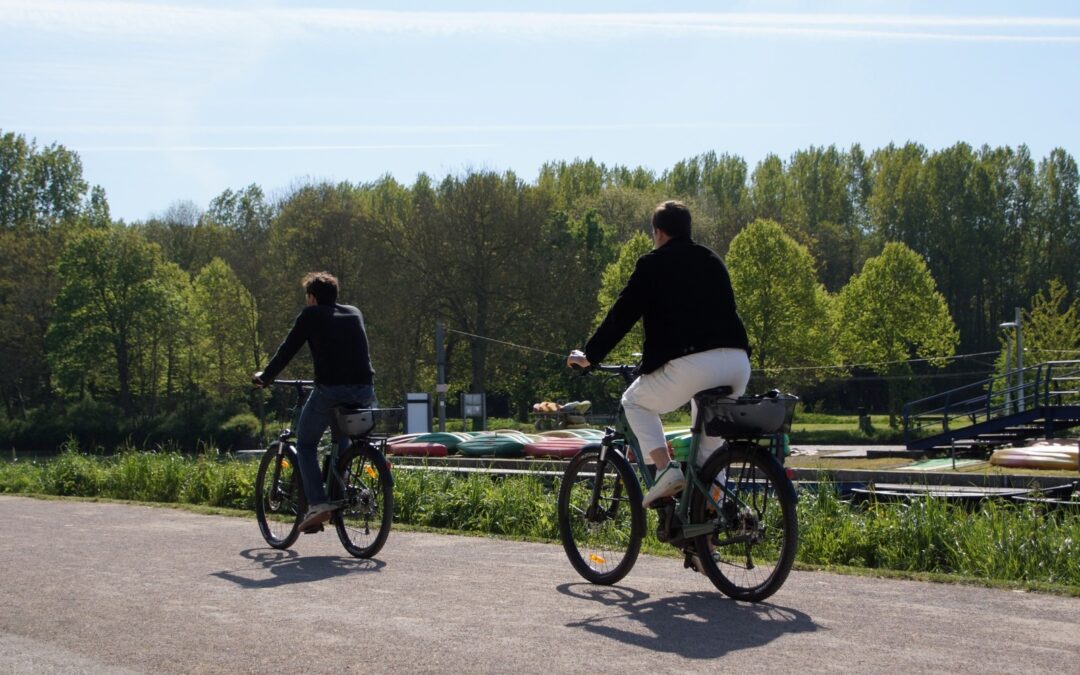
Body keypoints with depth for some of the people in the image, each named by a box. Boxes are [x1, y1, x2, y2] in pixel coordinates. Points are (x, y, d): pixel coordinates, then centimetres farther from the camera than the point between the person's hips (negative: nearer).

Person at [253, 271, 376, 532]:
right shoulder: (355, 313, 20)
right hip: (364, 392, 5)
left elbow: (287, 350, 9)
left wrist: (264, 376, 24)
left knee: (305, 445, 14)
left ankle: (318, 504, -1)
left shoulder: (311, 315, 6)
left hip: (330, 390, -5)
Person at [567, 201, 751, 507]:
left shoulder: (653, 264, 6)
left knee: (635, 401, 20)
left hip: (691, 364, -6)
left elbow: (621, 315, 6)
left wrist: (589, 356, 18)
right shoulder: (712, 261, 23)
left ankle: (665, 469, 0)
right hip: (737, 362, 6)